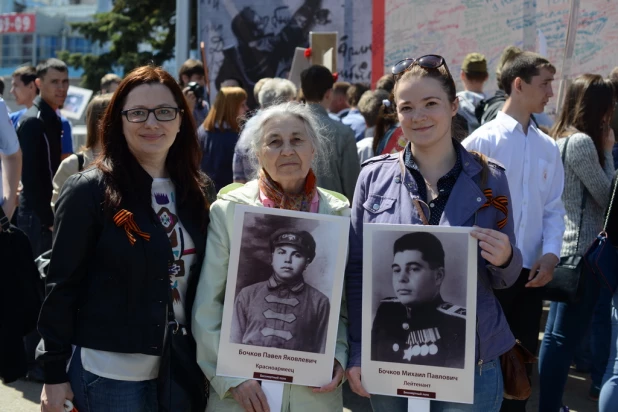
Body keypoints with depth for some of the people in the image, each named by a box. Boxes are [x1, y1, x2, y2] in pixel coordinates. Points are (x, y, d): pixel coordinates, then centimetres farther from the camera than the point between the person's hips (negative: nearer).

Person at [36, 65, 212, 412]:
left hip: (181, 370, 5)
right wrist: (55, 373, -9)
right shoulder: (88, 191, -10)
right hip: (108, 374, -5)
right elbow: (63, 285, -8)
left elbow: (208, 279, 11)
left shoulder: (198, 190, 5)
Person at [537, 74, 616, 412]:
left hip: (564, 247, 10)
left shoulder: (560, 139, 12)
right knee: (564, 337, -5)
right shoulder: (582, 143, -16)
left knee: (556, 334, 16)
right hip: (582, 250, -10)